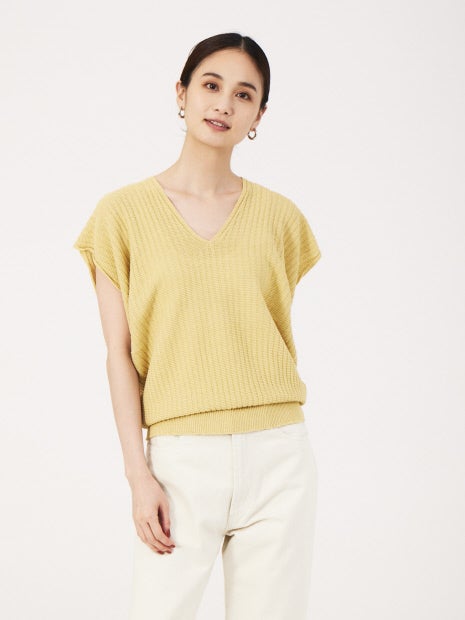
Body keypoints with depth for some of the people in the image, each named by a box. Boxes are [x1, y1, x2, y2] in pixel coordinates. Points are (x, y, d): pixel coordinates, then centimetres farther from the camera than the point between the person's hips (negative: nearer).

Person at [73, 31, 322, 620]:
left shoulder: (279, 216, 8)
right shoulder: (124, 212, 3)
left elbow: (279, 336, 10)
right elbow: (121, 354, 0)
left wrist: (278, 452, 5)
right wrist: (138, 473, -7)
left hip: (277, 456, 2)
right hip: (182, 459, -1)